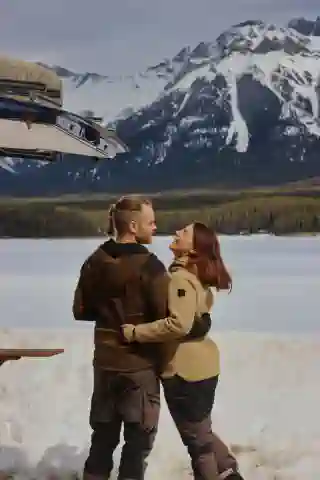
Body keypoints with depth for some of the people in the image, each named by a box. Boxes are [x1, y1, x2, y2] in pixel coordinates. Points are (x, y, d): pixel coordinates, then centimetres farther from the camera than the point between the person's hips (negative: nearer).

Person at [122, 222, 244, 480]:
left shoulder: (181, 278, -20)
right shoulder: (196, 276, 10)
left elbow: (179, 324, -32)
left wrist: (134, 332, -26)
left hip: (186, 370, -9)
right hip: (201, 365, 9)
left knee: (197, 439, 7)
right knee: (202, 431, 25)